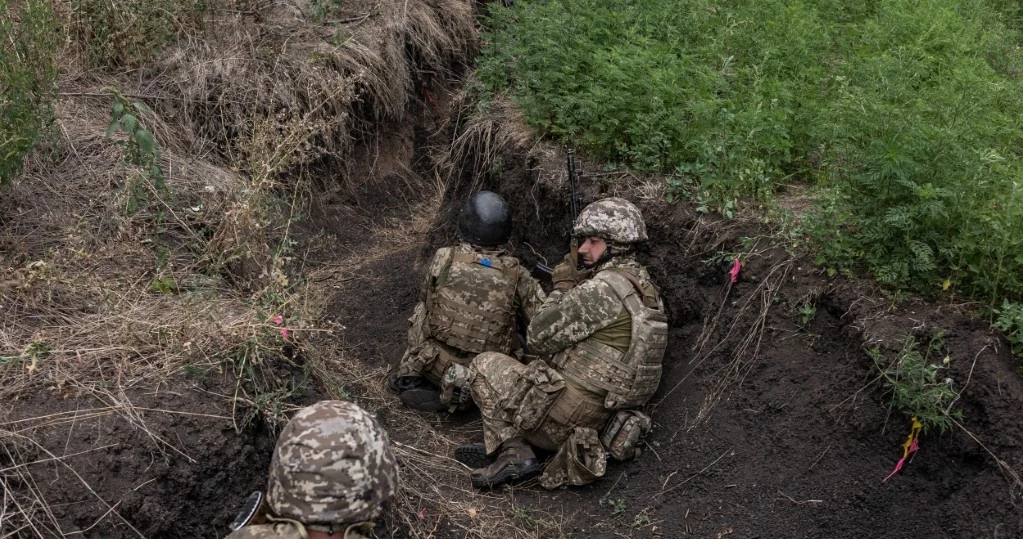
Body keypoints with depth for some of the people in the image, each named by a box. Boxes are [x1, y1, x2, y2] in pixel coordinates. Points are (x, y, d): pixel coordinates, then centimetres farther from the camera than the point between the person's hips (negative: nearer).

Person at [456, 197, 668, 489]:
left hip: (563, 417, -9)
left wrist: (562, 288, -2)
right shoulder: (644, 288, 10)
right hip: (595, 421, 9)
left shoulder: (603, 289, -21)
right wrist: (572, 288, 9)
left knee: (485, 365, 7)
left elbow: (539, 339, -14)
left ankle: (512, 453, 1)